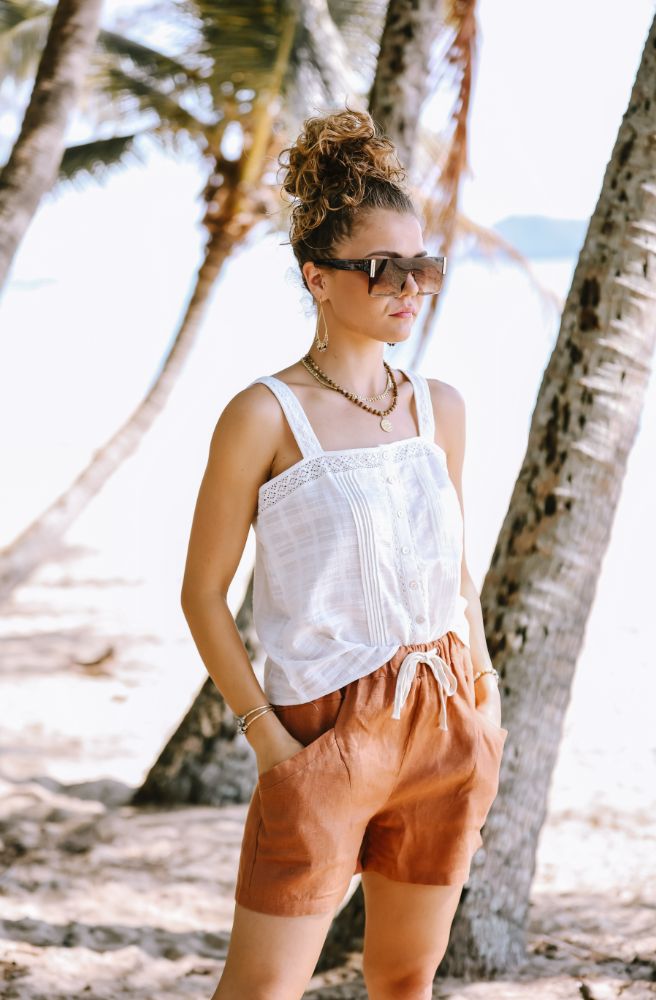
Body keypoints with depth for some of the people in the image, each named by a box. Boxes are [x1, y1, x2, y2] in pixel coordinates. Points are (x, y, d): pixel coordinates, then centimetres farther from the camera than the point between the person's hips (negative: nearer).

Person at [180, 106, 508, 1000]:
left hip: (448, 723, 5)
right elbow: (204, 593, -6)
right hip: (328, 730, -5)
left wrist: (484, 706, 10)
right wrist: (267, 736, -12)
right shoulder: (264, 416, -10)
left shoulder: (441, 408, 6)